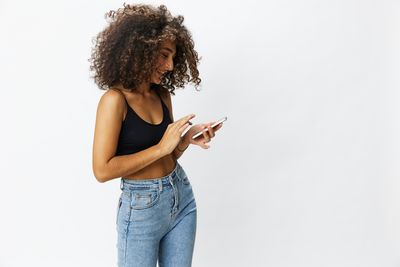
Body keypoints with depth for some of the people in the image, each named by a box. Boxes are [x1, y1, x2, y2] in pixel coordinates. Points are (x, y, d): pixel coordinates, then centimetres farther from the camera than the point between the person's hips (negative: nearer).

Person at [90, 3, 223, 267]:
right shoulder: (115, 99, -16)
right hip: (141, 206, -6)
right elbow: (103, 170, -20)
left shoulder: (163, 95, 3)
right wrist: (161, 147, -20)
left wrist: (189, 138, -9)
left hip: (182, 196, 6)